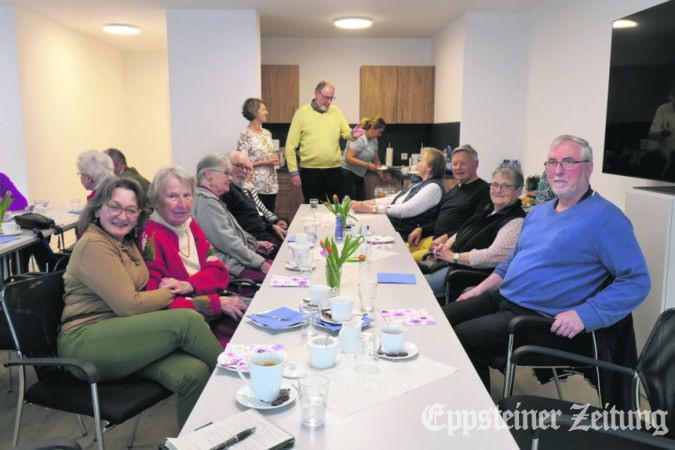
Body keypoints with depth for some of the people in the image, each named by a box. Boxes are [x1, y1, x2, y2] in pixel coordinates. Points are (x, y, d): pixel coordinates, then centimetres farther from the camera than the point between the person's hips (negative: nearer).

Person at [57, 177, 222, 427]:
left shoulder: (127, 243, 15)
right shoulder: (94, 245, -12)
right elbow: (129, 305, -17)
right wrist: (170, 293, -1)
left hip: (125, 336, 7)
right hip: (86, 344, -7)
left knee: (194, 373, -22)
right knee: (186, 320, -25)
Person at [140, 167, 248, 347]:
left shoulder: (190, 224, 8)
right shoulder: (151, 237, -14)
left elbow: (219, 272, 3)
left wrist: (189, 285, -17)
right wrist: (217, 303, -19)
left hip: (214, 313, 7)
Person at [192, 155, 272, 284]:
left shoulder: (212, 199, 17)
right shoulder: (205, 201, -16)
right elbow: (227, 242, -21)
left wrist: (255, 243, 17)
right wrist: (260, 263, -18)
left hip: (233, 258, 10)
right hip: (228, 267, -10)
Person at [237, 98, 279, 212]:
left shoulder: (267, 133, 12)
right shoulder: (245, 135, -11)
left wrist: (274, 160, -1)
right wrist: (264, 162, -17)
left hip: (271, 185, 7)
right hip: (256, 186, -7)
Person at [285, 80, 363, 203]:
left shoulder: (336, 112, 8)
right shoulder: (302, 112, -2)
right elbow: (291, 145, -3)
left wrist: (353, 134, -19)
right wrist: (293, 171, -7)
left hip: (334, 170, 3)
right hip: (310, 171, -3)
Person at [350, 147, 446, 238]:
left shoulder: (434, 187, -12)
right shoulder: (418, 182, 17)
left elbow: (406, 210, -21)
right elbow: (393, 199, 15)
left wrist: (371, 208, -23)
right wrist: (364, 203, 2)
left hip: (404, 233, -8)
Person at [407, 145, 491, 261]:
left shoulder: (484, 190, -5)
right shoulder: (452, 190, 23)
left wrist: (447, 237, -19)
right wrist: (421, 229, 13)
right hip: (433, 239, 9)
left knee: (410, 260, -25)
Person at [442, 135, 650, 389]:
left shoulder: (606, 218, -12)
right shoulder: (538, 211, 15)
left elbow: (636, 281, -16)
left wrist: (584, 314, -25)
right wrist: (480, 289, 15)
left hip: (540, 318, -8)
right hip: (501, 299, 8)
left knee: (462, 339, -20)